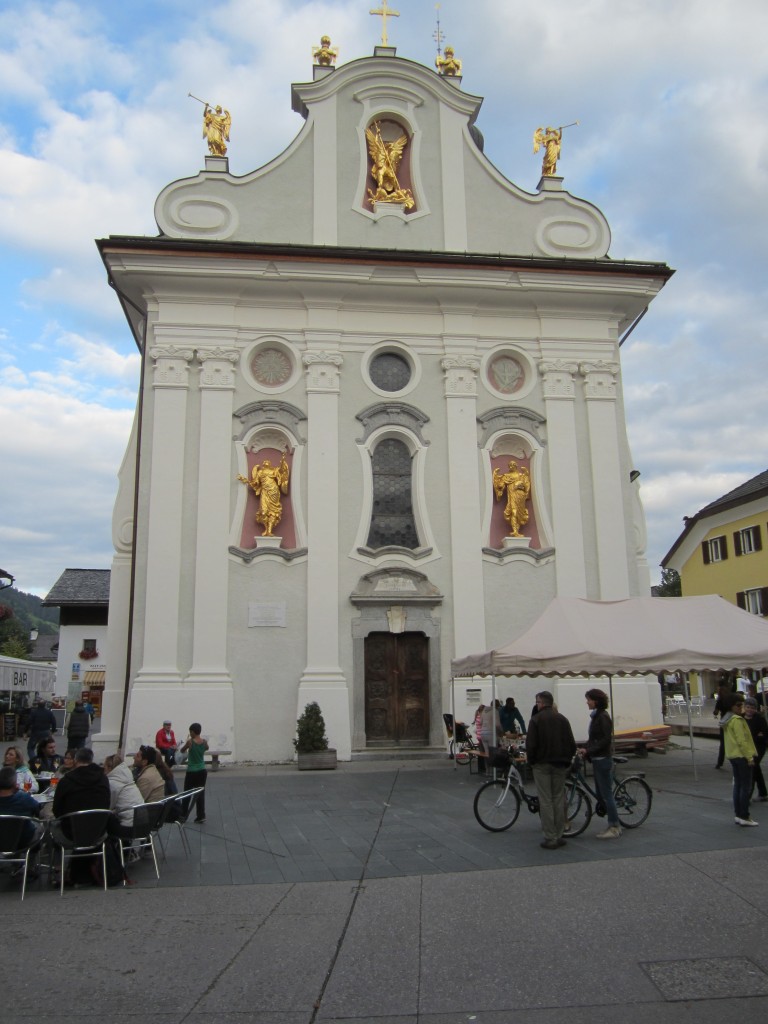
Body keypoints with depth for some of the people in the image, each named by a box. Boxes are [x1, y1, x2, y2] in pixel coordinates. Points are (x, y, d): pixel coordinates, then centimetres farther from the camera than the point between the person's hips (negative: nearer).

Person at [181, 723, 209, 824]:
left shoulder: (190, 742, -14)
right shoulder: (204, 742, -3)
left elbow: (182, 751, 4)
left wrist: (186, 750, 25)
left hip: (192, 772, -3)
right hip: (202, 771, 3)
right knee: (201, 793, 8)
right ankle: (201, 816, 5)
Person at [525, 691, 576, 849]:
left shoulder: (536, 719, -8)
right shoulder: (562, 719, 6)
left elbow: (530, 744, -12)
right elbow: (572, 743, 6)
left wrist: (531, 761, 2)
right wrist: (567, 760, 15)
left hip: (542, 765, -4)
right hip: (560, 765, 4)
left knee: (546, 801, -1)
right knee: (559, 799, 11)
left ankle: (550, 838, -1)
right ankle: (559, 836, 14)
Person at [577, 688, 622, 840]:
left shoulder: (603, 717, -15)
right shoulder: (595, 716, 13)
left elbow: (606, 739, -20)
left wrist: (588, 750, -22)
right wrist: (585, 749, 6)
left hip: (603, 759, -10)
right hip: (597, 759, 10)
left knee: (606, 794, -4)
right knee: (600, 794, 13)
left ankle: (614, 827, 4)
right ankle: (614, 825, 21)